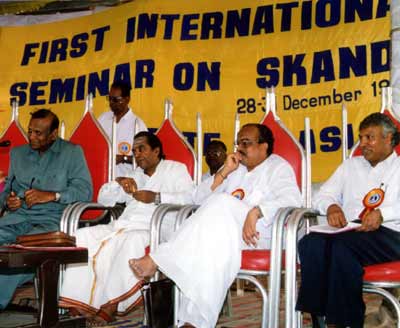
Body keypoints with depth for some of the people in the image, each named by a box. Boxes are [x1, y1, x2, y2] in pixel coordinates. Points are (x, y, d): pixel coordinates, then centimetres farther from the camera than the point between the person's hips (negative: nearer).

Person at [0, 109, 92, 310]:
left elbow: (85, 192, -1)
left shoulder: (72, 152, 10)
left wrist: (51, 195, -12)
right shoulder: (18, 153, 25)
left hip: (52, 218, -4)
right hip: (19, 216, 4)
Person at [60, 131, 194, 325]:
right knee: (82, 237, -18)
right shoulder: (135, 175, 33)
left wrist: (157, 197, -14)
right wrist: (119, 183, 9)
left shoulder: (175, 169, 15)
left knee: (131, 240, -40)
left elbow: (189, 198, -4)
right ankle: (81, 301, -26)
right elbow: (103, 198, 29)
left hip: (154, 228, -6)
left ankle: (112, 304, -37)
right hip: (124, 225, 6)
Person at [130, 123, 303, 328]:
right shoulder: (234, 167, 26)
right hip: (223, 230, 5)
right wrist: (224, 173, 3)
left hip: (257, 234, -5)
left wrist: (255, 212, -27)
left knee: (222, 204, -32)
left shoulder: (278, 167, 11)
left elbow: (292, 200, -11)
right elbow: (200, 198, 17)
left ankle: (156, 261, -34)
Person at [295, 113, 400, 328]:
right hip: (348, 231, 4)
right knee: (310, 243, -29)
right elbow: (323, 195, 23)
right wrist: (331, 206, -1)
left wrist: (382, 213, -21)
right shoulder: (351, 165, 31)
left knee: (342, 245, -36)